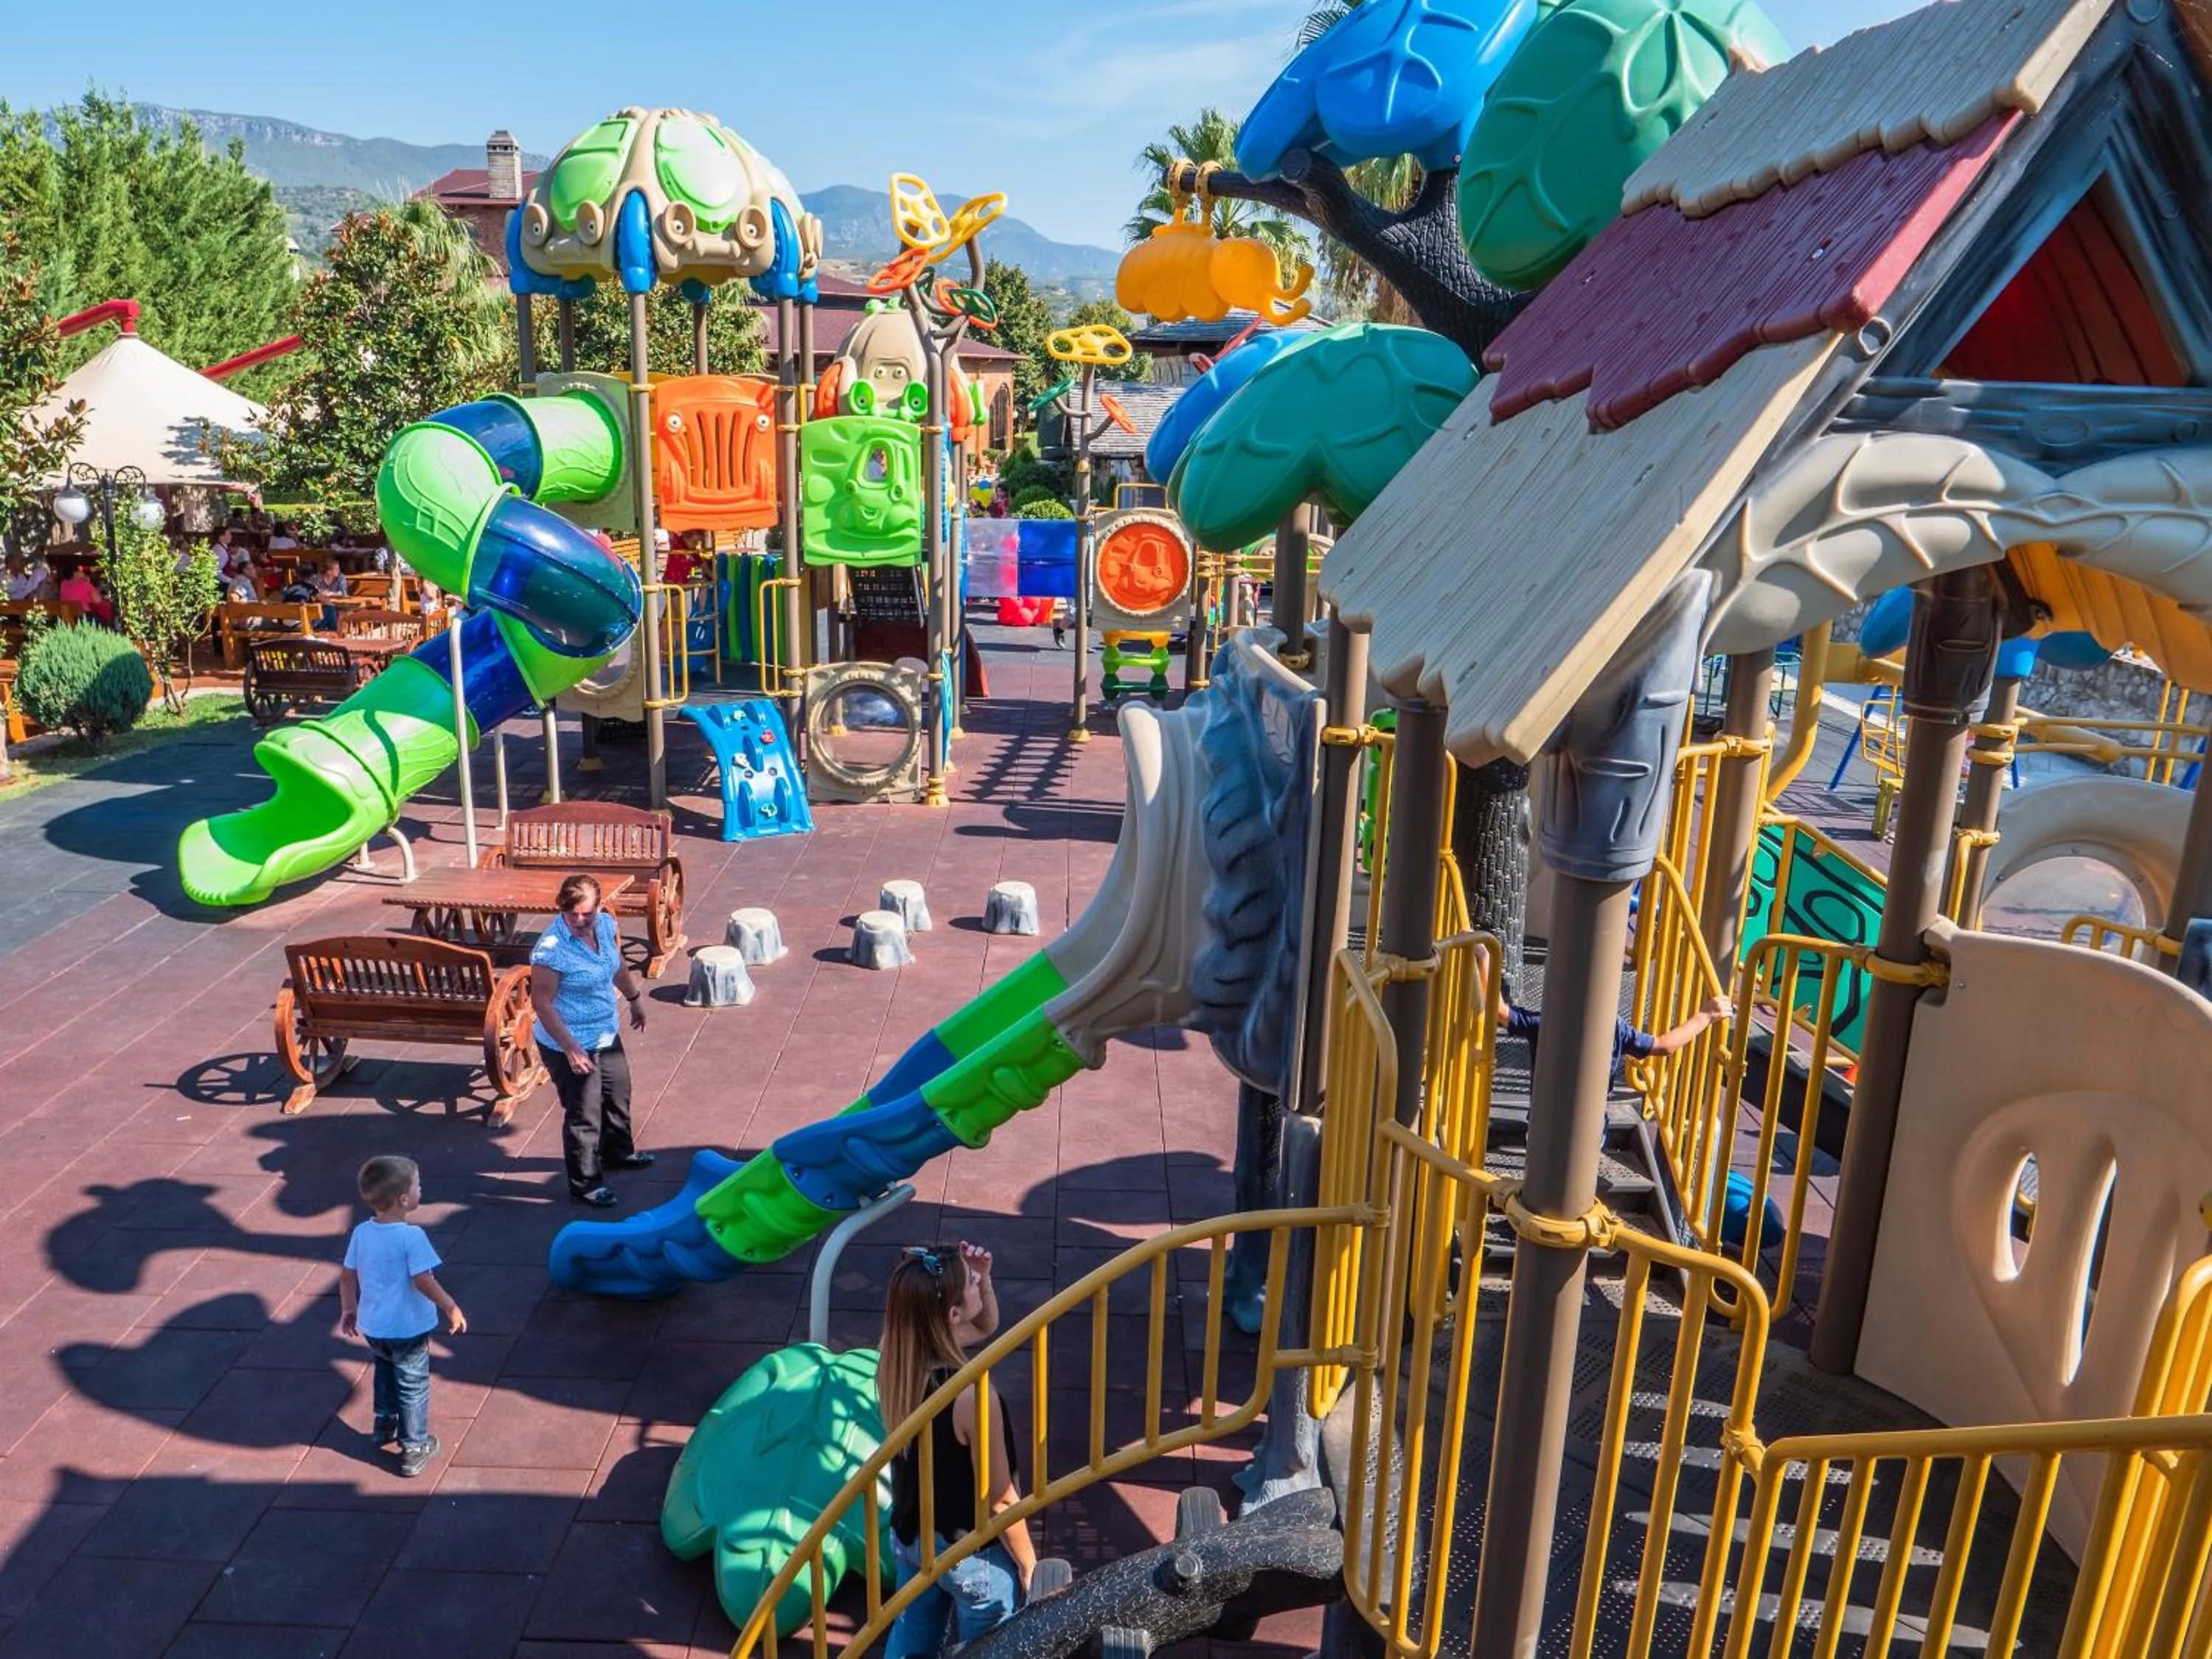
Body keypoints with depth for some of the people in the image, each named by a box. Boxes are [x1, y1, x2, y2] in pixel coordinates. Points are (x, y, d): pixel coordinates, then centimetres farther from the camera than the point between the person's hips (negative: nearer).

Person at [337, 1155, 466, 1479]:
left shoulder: (361, 1233, -5)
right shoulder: (412, 1236, -25)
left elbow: (346, 1276, 4)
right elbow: (423, 1281, -25)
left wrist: (348, 1309, 19)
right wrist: (452, 1308, -13)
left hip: (372, 1326, 6)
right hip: (408, 1329, -6)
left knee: (386, 1371, 32)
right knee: (413, 1387, 10)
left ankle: (385, 1425, 45)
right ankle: (414, 1450, 18)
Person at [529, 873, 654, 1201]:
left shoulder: (605, 924, -8)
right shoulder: (551, 950, -30)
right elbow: (541, 1003, -25)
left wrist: (635, 998, 24)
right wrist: (570, 1048, -26)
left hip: (607, 1036, 8)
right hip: (569, 1046, -8)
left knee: (617, 1095, 27)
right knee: (584, 1115, 4)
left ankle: (618, 1152, 51)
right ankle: (585, 1184, 22)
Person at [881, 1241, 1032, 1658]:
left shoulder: (894, 1362, -15)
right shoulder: (972, 1397, -37)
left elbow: (985, 1326, 3)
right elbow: (1000, 1500, -23)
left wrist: (983, 1279, -16)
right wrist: (1030, 1568, -8)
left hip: (910, 1538, 6)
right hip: (972, 1554, -6)